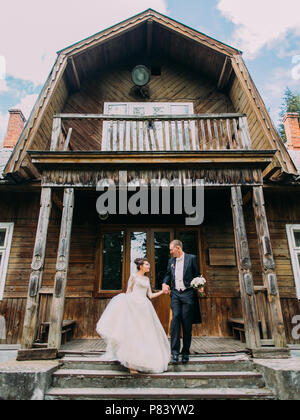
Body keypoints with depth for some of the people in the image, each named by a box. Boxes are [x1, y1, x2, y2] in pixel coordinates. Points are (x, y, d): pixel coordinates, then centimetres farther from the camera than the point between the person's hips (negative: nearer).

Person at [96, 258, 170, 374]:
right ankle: (131, 364, -2)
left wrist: (162, 292, 9)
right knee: (133, 333, -8)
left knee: (145, 334, 6)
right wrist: (126, 305, -9)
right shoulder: (133, 276, 1)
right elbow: (128, 292, -1)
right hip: (134, 306, -6)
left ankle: (142, 362, 17)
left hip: (144, 308, 6)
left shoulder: (147, 279, 17)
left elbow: (150, 295, 16)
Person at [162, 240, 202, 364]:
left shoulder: (192, 258, 1)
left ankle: (186, 353, 14)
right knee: (175, 319, -9)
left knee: (187, 323, 1)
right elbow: (168, 275, 22)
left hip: (188, 294, -3)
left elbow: (197, 275, 3)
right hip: (175, 294, 3)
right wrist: (164, 283, 3)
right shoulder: (171, 261, 14)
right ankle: (175, 352, -3)